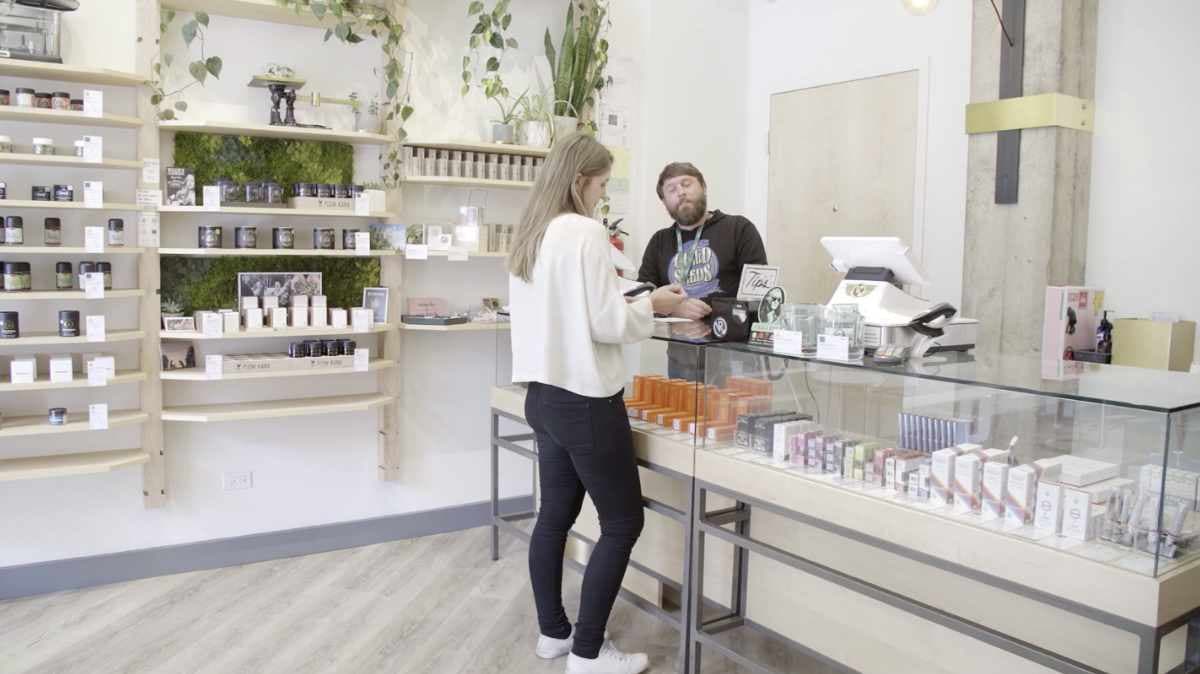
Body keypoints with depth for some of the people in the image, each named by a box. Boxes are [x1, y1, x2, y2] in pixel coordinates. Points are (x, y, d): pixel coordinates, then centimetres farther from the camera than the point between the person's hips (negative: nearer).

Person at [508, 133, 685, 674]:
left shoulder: (529, 237, 10)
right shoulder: (585, 232, -17)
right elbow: (605, 323, -19)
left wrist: (629, 304, 17)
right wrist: (650, 305, -2)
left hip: (544, 395, 9)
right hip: (584, 400, -9)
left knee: (555, 513, 17)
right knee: (622, 522, 4)